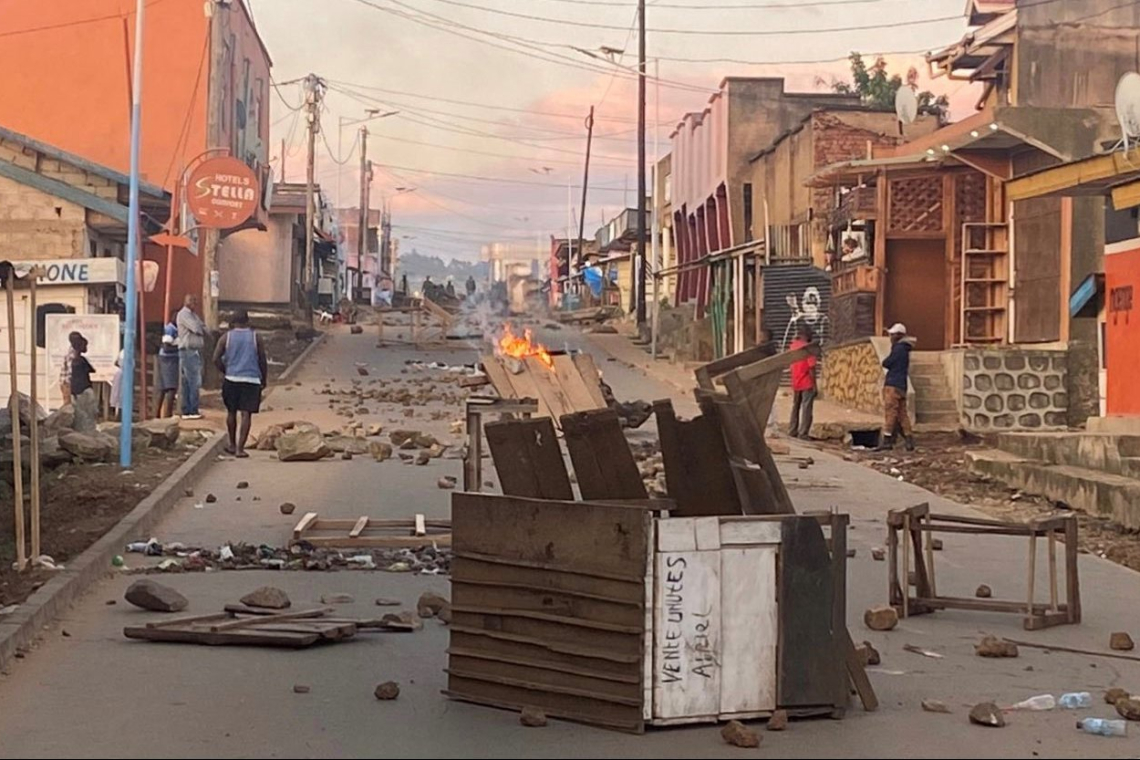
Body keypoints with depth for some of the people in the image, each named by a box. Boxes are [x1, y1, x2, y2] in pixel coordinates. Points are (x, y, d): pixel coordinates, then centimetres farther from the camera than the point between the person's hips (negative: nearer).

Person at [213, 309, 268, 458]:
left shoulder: (226, 337, 3)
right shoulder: (255, 338, 2)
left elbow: (216, 358, -3)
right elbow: (263, 361, 2)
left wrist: (224, 371, 12)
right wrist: (264, 380, 13)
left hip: (231, 379, 2)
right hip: (251, 380, -2)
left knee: (231, 412, 18)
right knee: (246, 414, -4)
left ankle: (232, 445, 27)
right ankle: (240, 448, -10)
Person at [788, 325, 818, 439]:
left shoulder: (793, 346, 5)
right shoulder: (808, 347, -14)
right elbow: (811, 367, -17)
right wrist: (814, 385, -14)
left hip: (795, 383, 6)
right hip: (807, 383, -6)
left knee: (795, 407, 17)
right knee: (806, 409, -2)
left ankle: (792, 431, 20)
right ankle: (803, 434, -3)